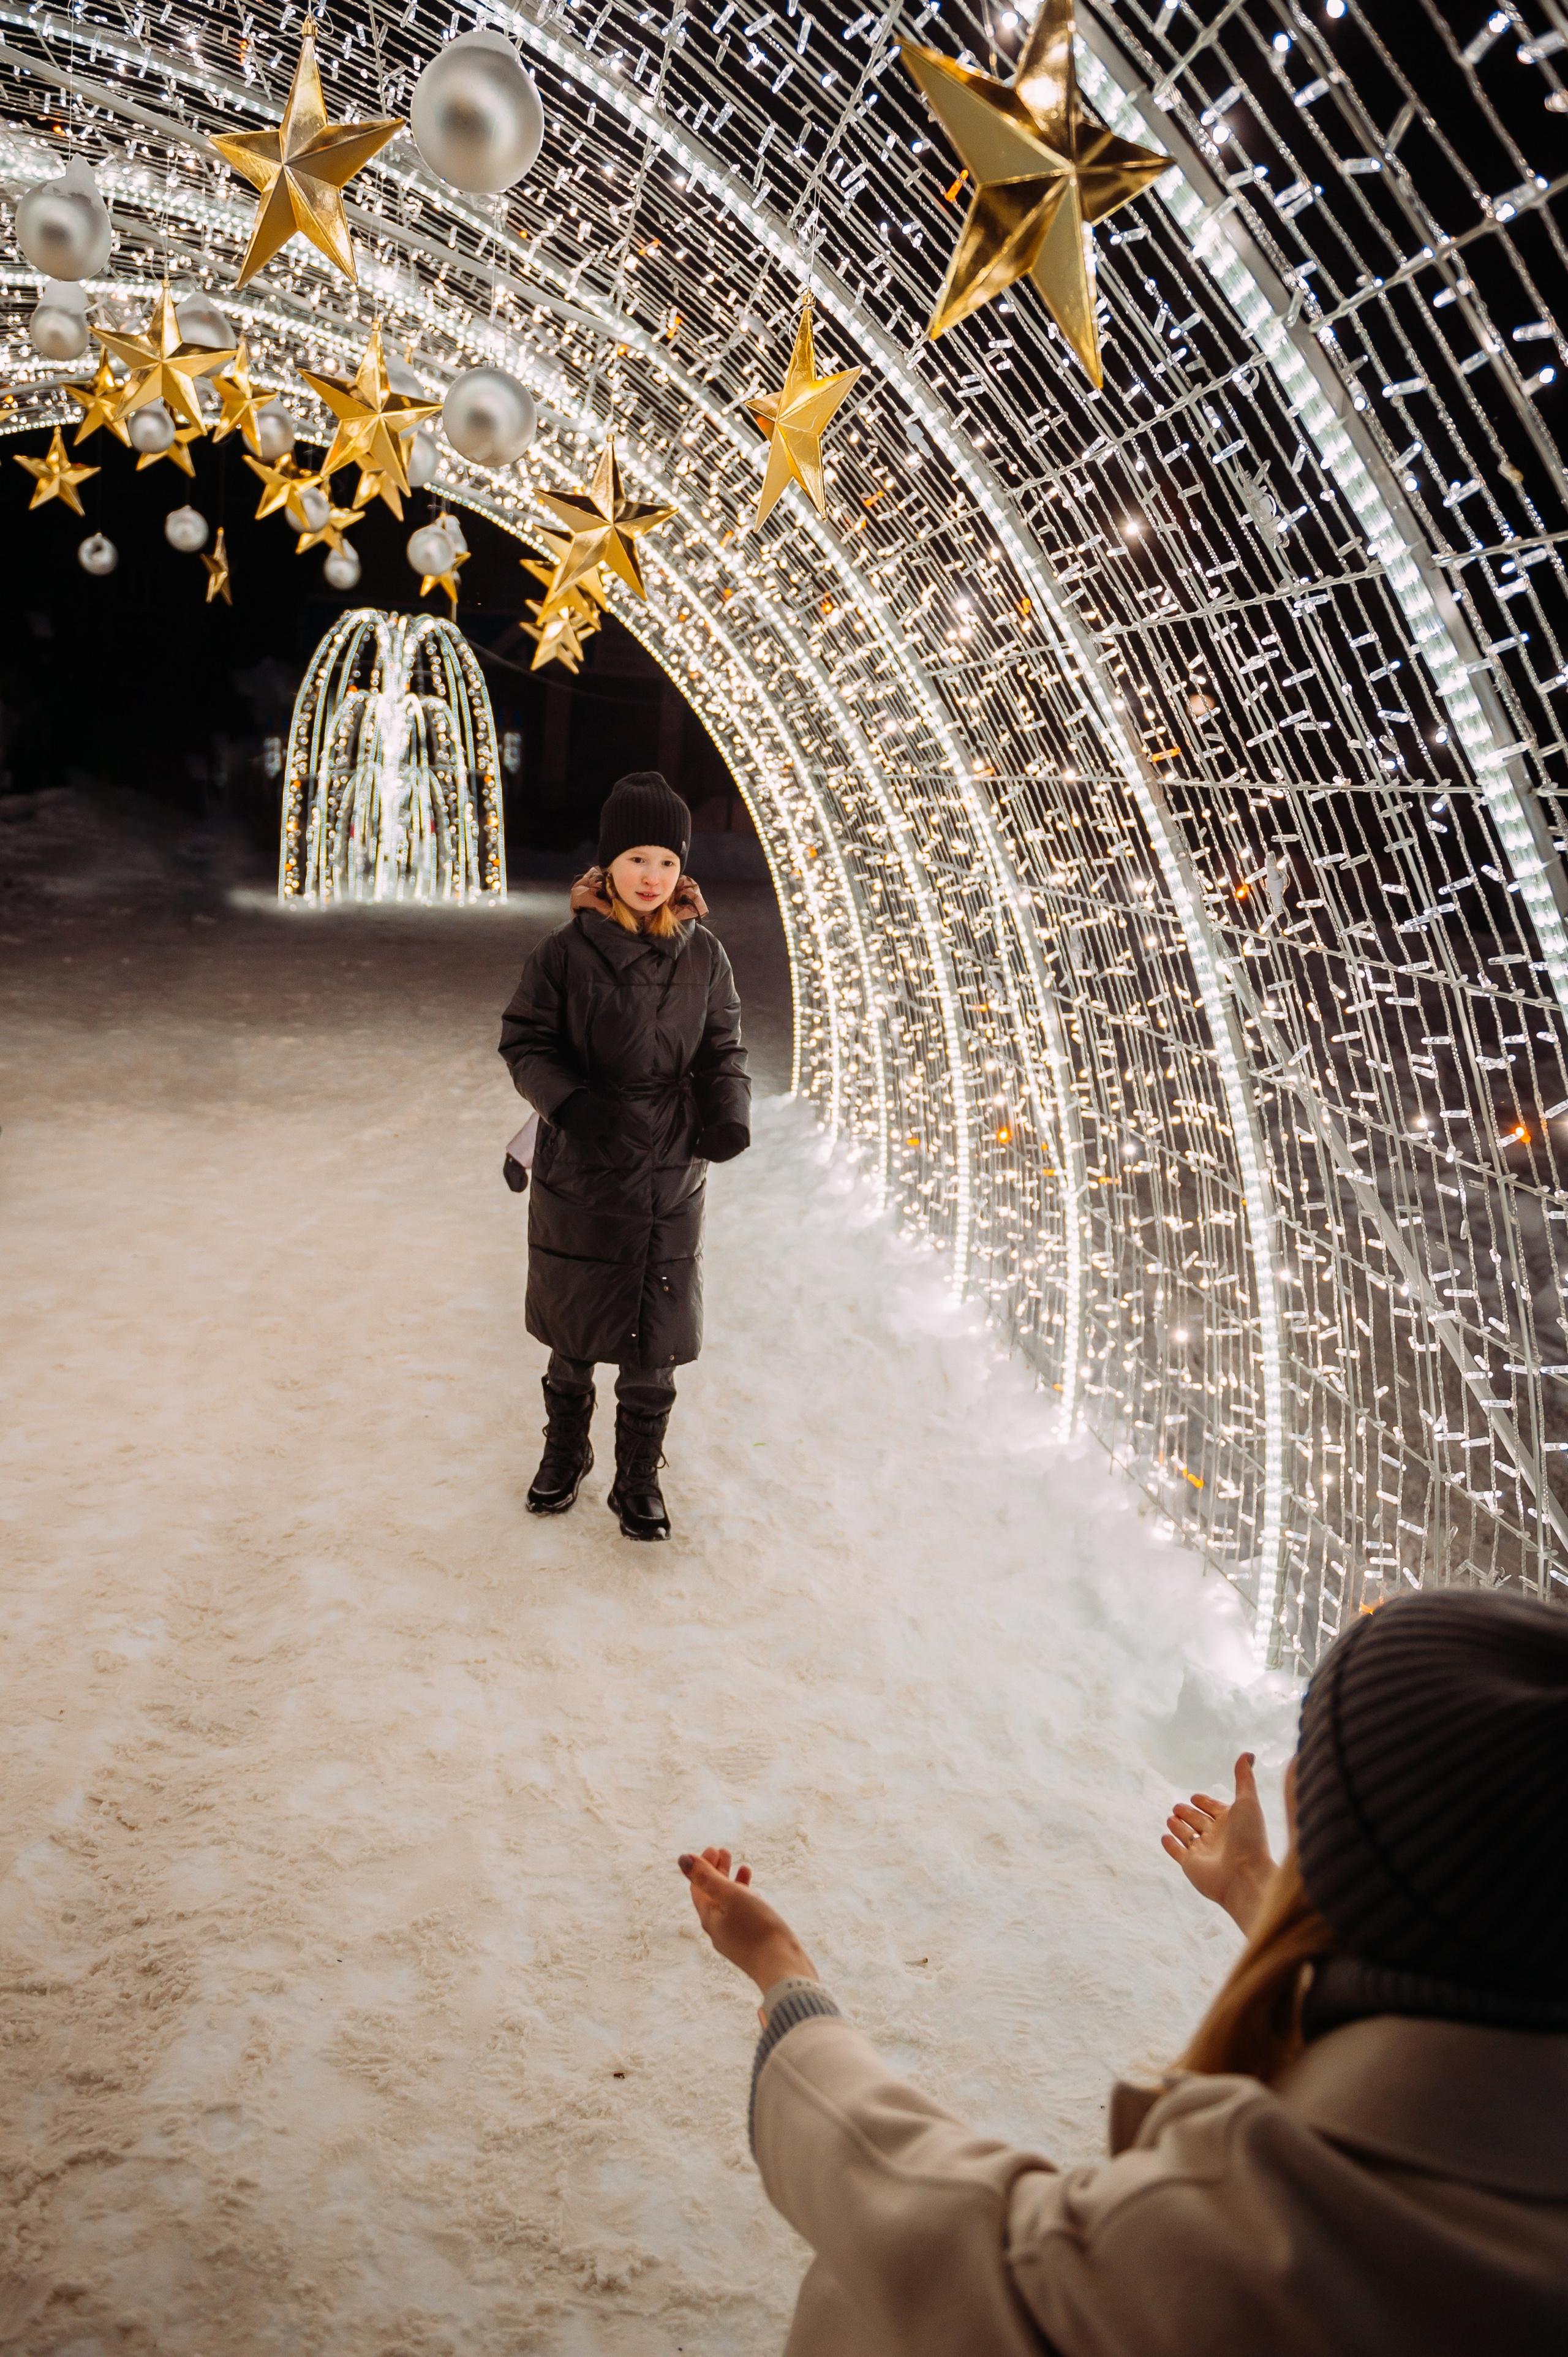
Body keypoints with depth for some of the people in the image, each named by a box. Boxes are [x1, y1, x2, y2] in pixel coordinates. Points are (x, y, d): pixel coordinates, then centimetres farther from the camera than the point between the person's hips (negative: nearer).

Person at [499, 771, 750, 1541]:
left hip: (670, 1177, 1)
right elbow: (525, 1045, -4)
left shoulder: (703, 957, -1)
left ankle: (639, 1479, 27)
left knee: (655, 1343, 7)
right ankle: (565, 1453, 38)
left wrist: (728, 1112, -15)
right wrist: (568, 1101, -24)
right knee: (572, 1331, 14)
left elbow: (723, 1052, 6)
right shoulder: (565, 954, -8)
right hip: (577, 1174, -1)